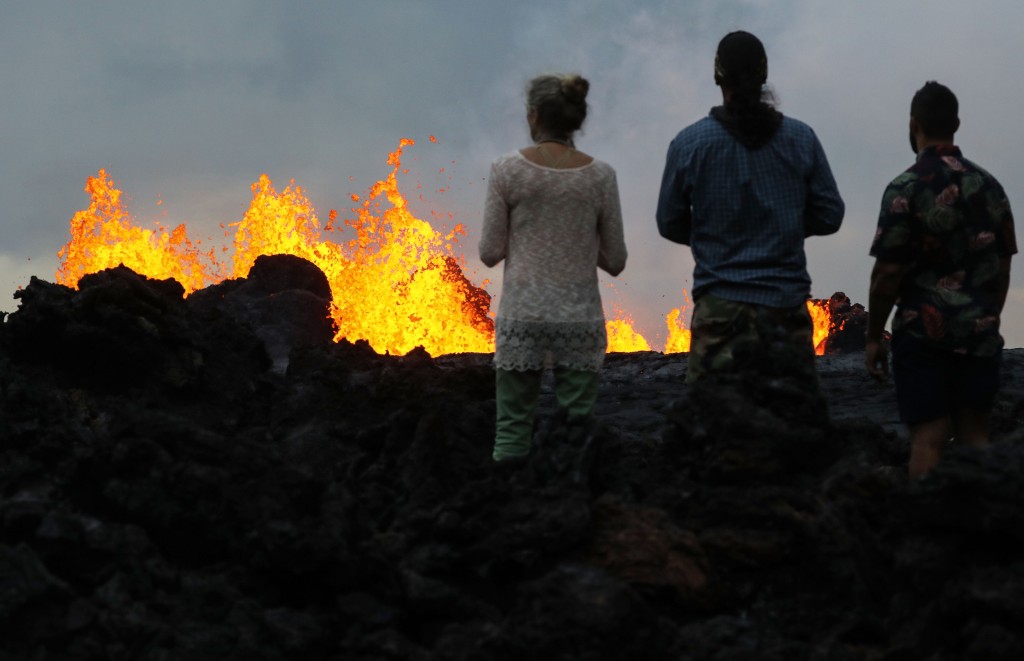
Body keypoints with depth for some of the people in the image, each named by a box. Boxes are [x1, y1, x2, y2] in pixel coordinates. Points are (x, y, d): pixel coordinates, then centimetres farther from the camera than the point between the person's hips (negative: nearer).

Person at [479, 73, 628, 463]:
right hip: (579, 317, 1)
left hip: (521, 315, -1)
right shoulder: (599, 176, -2)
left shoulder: (508, 170, -6)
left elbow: (490, 253, -2)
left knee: (512, 428, 5)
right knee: (578, 422, 6)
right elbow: (615, 261, 3)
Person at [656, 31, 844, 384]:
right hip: (787, 302, 2)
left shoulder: (689, 143, -3)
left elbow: (670, 225, 6)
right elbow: (830, 215, 6)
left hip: (721, 305, -2)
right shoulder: (801, 139, 1)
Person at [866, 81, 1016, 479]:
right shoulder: (988, 186, 8)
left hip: (924, 329, -5)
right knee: (975, 437, 8)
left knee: (928, 439, -4)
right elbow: (1003, 267, 13)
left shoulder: (907, 188, -9)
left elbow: (887, 273, -11)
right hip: (980, 334, 5)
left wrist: (873, 337, -3)